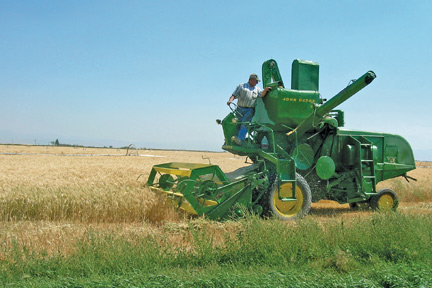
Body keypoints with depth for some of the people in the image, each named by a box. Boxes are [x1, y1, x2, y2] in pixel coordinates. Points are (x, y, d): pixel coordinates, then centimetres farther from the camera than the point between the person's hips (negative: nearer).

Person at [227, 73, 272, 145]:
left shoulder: (257, 89, 21)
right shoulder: (241, 86, 16)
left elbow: (261, 95, 4)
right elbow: (234, 95, 10)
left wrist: (266, 90, -15)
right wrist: (230, 100, -9)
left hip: (250, 110, 0)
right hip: (240, 109, 1)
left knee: (245, 123, -21)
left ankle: (240, 139, -31)